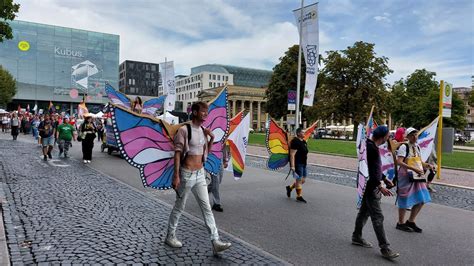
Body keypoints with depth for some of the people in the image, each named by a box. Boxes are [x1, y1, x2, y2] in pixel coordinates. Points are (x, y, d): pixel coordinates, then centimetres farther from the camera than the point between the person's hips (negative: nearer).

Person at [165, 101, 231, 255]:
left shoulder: (203, 131, 8)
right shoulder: (185, 130, -13)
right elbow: (177, 153, -15)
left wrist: (211, 139, 1)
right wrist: (176, 176, -19)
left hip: (200, 174, 6)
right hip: (187, 174, -6)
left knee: (207, 208, 3)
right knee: (179, 208, 9)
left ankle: (215, 242, 4)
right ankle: (170, 237, 28)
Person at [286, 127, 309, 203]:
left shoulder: (304, 142, 12)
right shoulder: (295, 142, -16)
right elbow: (292, 155, -20)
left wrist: (305, 163, 22)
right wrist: (292, 166, -24)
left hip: (303, 164, 9)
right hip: (297, 164, -9)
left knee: (302, 180, 14)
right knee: (299, 180, -1)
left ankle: (290, 188, 31)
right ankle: (299, 196, 12)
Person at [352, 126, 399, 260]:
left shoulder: (373, 146, 13)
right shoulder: (370, 147, -19)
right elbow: (368, 169, -24)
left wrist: (384, 179, 24)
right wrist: (380, 186, -25)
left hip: (372, 185, 10)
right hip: (371, 187, -10)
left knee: (364, 211, 17)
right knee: (377, 217, -7)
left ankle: (357, 237, 29)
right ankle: (385, 248, -4)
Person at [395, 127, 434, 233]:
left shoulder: (417, 147, 12)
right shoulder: (404, 147, -13)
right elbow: (399, 162, -22)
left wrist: (428, 165, 2)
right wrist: (414, 169, -28)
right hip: (406, 177, -8)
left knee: (421, 200, 8)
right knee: (405, 201, 1)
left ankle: (410, 221, 26)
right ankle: (400, 223, 19)